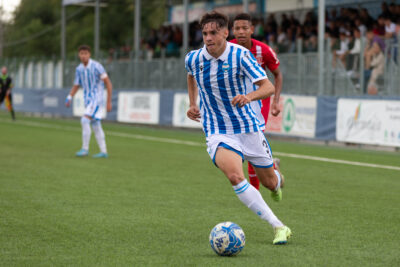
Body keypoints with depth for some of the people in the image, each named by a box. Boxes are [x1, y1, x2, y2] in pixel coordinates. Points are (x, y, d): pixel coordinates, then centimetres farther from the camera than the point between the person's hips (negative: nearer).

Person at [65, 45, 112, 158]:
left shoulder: (96, 66, -14)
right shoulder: (79, 69, 6)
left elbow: (108, 83, -12)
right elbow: (76, 86, 15)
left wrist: (109, 102, -14)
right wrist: (69, 98, -4)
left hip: (97, 99, -7)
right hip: (87, 100, 7)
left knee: (85, 120, -20)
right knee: (95, 125, 8)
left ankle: (85, 149, -15)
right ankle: (103, 152, 12)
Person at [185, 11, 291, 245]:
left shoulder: (240, 55, -14)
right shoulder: (193, 59, -4)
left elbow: (268, 87, -21)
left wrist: (249, 96, -40)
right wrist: (192, 103, 16)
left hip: (248, 127, 0)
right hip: (218, 133, 0)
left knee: (269, 181, 13)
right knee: (235, 175, -29)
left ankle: (278, 180, 55)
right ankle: (279, 227, -24)